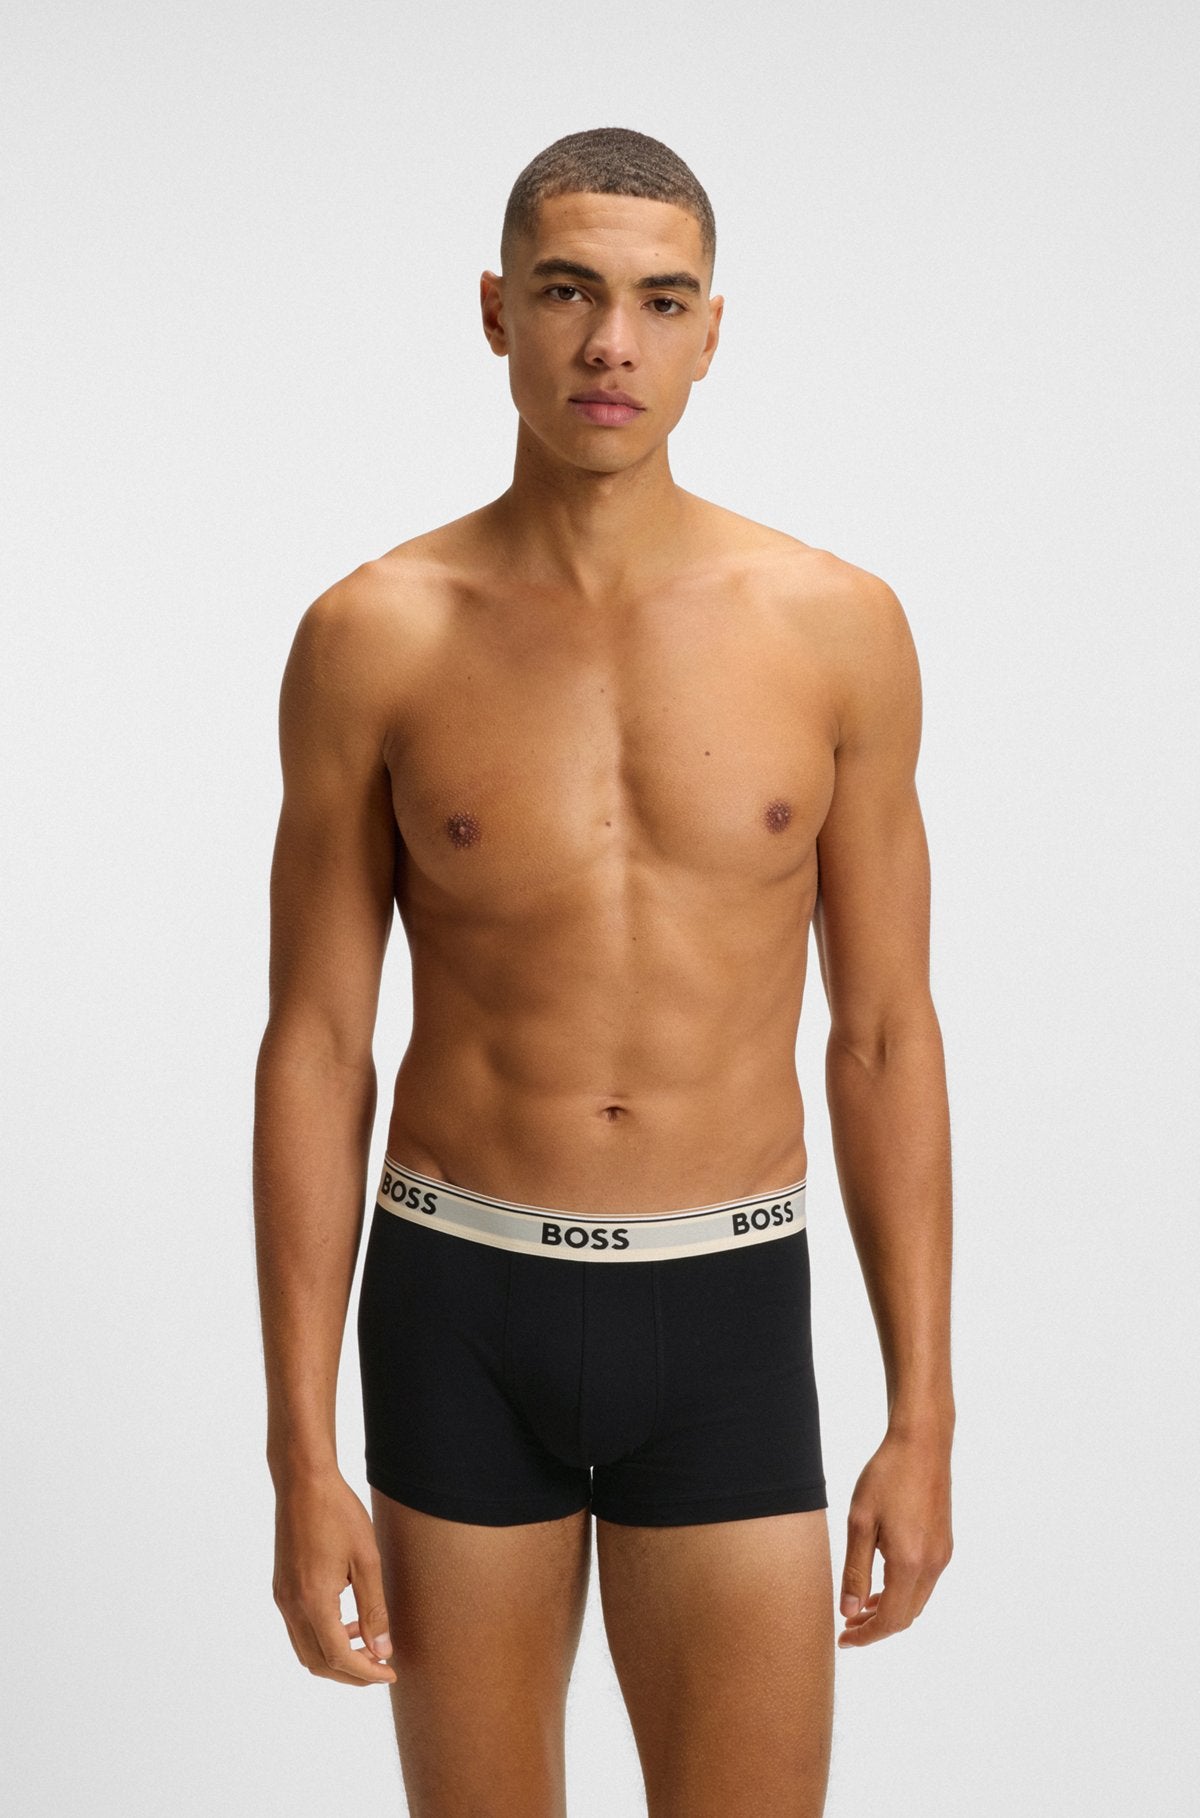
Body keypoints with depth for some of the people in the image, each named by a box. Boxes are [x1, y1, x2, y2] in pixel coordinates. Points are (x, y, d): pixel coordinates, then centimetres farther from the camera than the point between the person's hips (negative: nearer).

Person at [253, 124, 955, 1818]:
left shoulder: (838, 628, -3)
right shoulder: (372, 639, -5)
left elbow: (886, 1040, 2)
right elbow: (316, 1048, -2)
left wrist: (925, 1418, 0)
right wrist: (300, 1455, -5)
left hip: (726, 1317, 0)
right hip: (455, 1307, 0)